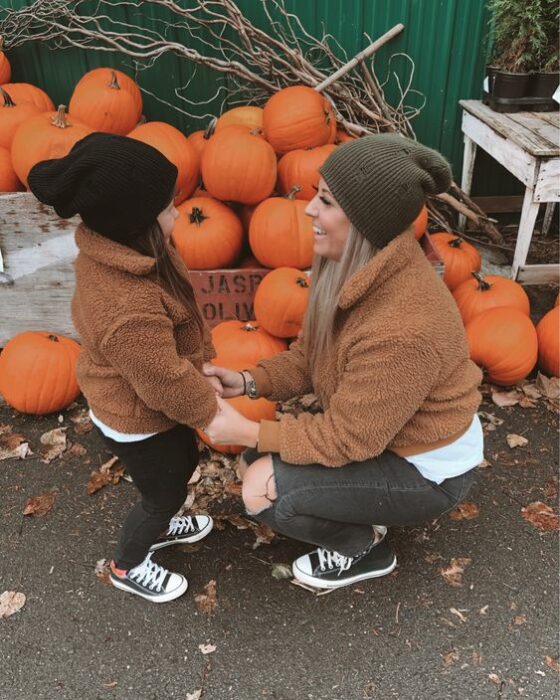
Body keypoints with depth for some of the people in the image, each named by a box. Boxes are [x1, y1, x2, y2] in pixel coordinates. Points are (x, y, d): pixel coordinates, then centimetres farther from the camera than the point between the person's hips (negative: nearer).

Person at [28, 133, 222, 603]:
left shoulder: (116, 253, -11)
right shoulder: (130, 309, -41)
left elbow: (179, 326, 2)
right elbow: (167, 385, -28)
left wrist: (200, 373, 5)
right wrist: (209, 409, -11)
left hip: (138, 404, 9)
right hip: (138, 419, -8)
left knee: (184, 462, 30)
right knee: (164, 493, 17)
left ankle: (157, 526, 58)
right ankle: (128, 566, 46)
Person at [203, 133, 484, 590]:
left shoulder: (403, 328, -37)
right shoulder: (360, 269, -10)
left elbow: (346, 438, -27)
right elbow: (309, 357, 2)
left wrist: (249, 432, -21)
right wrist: (250, 381, -13)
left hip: (427, 470, -8)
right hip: (379, 433, 8)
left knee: (261, 489, -14)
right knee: (260, 460, 4)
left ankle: (366, 548, 10)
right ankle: (364, 513, 19)